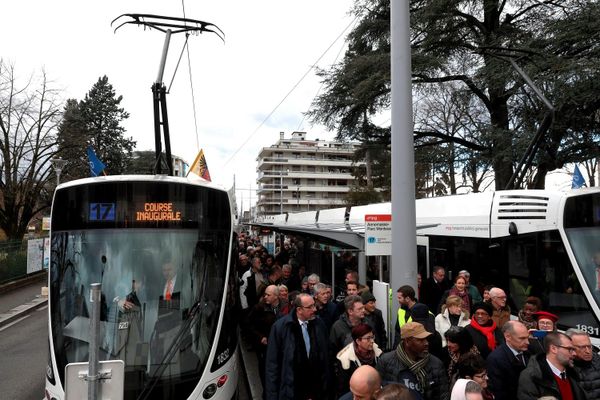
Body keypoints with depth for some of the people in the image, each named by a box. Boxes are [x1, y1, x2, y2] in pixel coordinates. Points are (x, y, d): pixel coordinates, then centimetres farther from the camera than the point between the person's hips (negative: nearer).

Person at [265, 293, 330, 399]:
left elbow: (325, 357, 5)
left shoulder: (319, 325, -3)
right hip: (290, 391, -3)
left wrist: (326, 385, 6)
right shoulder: (280, 327, -14)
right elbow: (272, 363, -10)